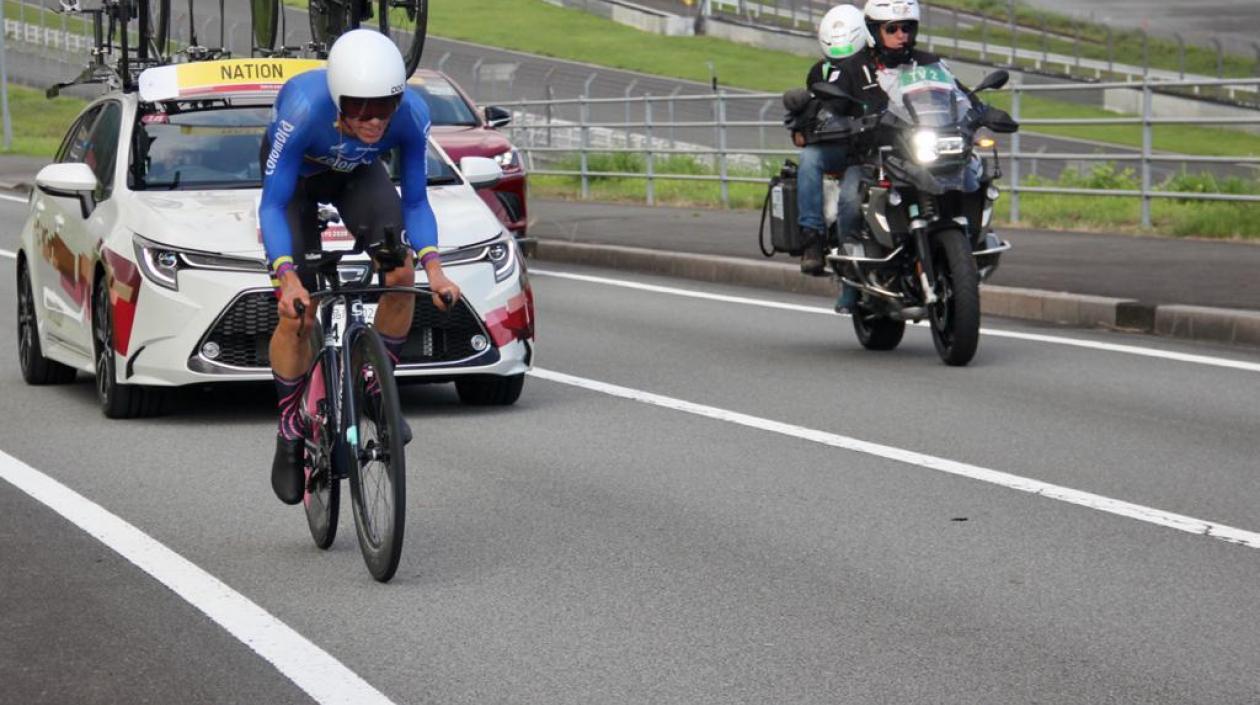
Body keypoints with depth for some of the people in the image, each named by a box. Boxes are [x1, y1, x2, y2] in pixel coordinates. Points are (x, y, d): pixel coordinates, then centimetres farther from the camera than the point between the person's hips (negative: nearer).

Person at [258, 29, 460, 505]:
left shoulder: (411, 115, -33)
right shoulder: (303, 108, -41)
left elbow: (415, 201, -17)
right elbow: (272, 205, -33)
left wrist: (433, 266, -33)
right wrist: (287, 277, -47)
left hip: (357, 174, 2)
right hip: (295, 177, -2)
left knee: (401, 274, -22)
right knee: (298, 317, -11)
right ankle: (290, 434, 9)